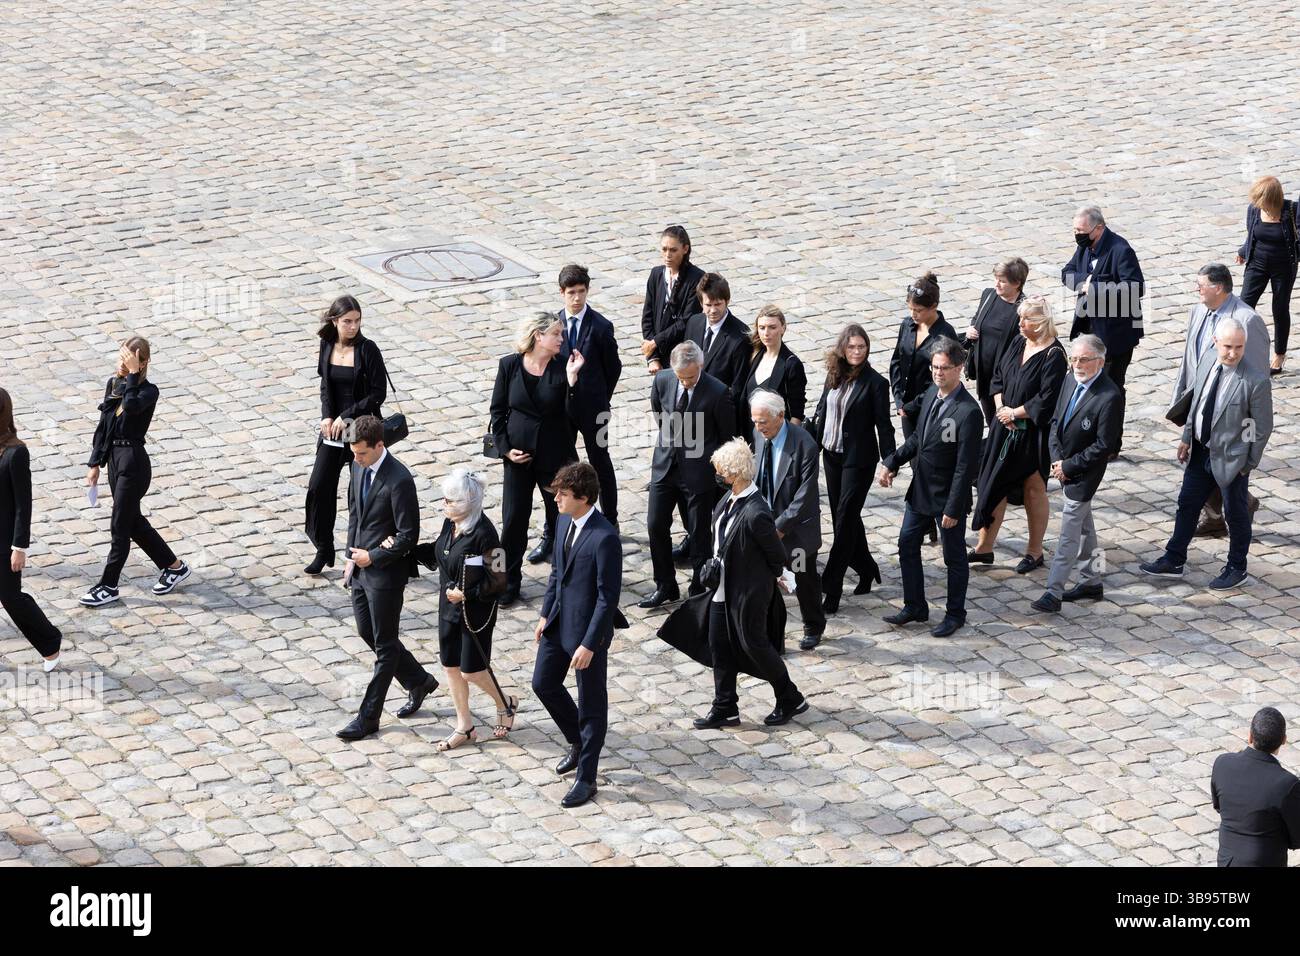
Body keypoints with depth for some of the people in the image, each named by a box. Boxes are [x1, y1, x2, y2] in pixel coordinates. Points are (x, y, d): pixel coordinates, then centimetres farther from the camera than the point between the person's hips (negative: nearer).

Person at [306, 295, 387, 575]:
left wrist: (347, 416, -16)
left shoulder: (368, 349, -13)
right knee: (319, 488, 2)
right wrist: (327, 417, -7)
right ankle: (324, 550, 17)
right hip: (333, 427, 4)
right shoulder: (327, 347, 0)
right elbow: (325, 386, 9)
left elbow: (378, 393, -13)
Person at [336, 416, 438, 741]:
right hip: (361, 567, 9)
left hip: (386, 572, -9)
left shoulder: (398, 480, -23)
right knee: (367, 632, 19)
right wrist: (352, 557, 8)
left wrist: (371, 557, -16)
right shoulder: (359, 467, 2)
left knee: (385, 645, 4)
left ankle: (368, 718, 10)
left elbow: (408, 536, -20)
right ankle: (418, 682, 37)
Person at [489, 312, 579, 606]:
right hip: (518, 454, 1)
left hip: (555, 453, -1)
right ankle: (508, 582, 15)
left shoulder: (563, 367, -9)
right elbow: (498, 410, 3)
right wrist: (504, 447, -4)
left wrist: (572, 378, -25)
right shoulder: (510, 365, -6)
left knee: (561, 512, 10)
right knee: (513, 518, 4)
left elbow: (573, 413, -15)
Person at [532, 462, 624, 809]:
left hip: (588, 629, -8)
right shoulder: (564, 521, 1)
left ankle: (586, 779, 18)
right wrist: (545, 615, 13)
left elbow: (608, 597, -23)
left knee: (591, 703, 6)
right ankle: (579, 741, 41)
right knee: (543, 683, 18)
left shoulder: (605, 538, -26)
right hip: (559, 621, 8)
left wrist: (589, 644, -22)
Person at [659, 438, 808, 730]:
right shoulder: (730, 498, -3)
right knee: (719, 646, 14)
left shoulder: (756, 514, -30)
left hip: (747, 593, -9)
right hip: (722, 587, 9)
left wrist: (764, 578, -3)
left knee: (754, 645, 7)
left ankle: (790, 700, 26)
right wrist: (714, 566, 6)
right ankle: (724, 709, 27)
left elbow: (778, 557, -18)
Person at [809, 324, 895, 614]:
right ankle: (866, 569, 33)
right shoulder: (835, 375, 4)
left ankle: (830, 588, -5)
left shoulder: (875, 382, -13)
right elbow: (821, 412, 12)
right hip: (832, 456, 7)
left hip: (859, 459, -6)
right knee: (844, 516, 15)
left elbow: (884, 425, -11)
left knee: (845, 519, -6)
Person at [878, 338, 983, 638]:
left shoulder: (968, 412, -25)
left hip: (947, 498, -8)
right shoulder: (931, 394, 0)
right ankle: (914, 607, 32)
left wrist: (953, 509, -21)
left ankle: (955, 614, 27)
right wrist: (892, 463, 6)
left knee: (954, 557, 10)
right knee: (907, 545, 17)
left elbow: (966, 467, -23)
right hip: (920, 489, 8)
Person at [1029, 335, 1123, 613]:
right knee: (1083, 527, 20)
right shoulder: (1071, 381, 0)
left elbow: (1103, 445, -21)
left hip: (1083, 475, -8)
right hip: (1064, 468, 8)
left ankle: (1053, 592, -2)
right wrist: (1056, 459, -4)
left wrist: (1068, 466, -16)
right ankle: (1092, 582, 34)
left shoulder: (1109, 397, -24)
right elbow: (1055, 421, 8)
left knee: (1068, 534, -5)